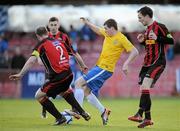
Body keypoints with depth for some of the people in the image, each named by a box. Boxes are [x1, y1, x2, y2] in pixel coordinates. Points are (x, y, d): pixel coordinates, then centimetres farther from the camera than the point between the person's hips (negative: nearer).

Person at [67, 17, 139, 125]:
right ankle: (103, 111, 14)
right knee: (86, 91, 7)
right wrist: (87, 22, 26)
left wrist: (126, 64, -26)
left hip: (105, 69, -9)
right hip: (99, 67, 9)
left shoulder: (121, 39, -13)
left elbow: (135, 52, -16)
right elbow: (97, 30, 31)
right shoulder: (107, 34, 9)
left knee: (79, 83, -15)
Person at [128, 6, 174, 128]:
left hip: (158, 62, -9)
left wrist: (157, 38, -25)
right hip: (148, 62, 9)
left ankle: (140, 114, -25)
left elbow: (171, 40, -14)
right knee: (143, 89, 5)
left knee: (145, 85, -21)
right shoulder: (148, 29, 17)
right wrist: (142, 41, 9)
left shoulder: (159, 27, -9)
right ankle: (147, 118, 10)